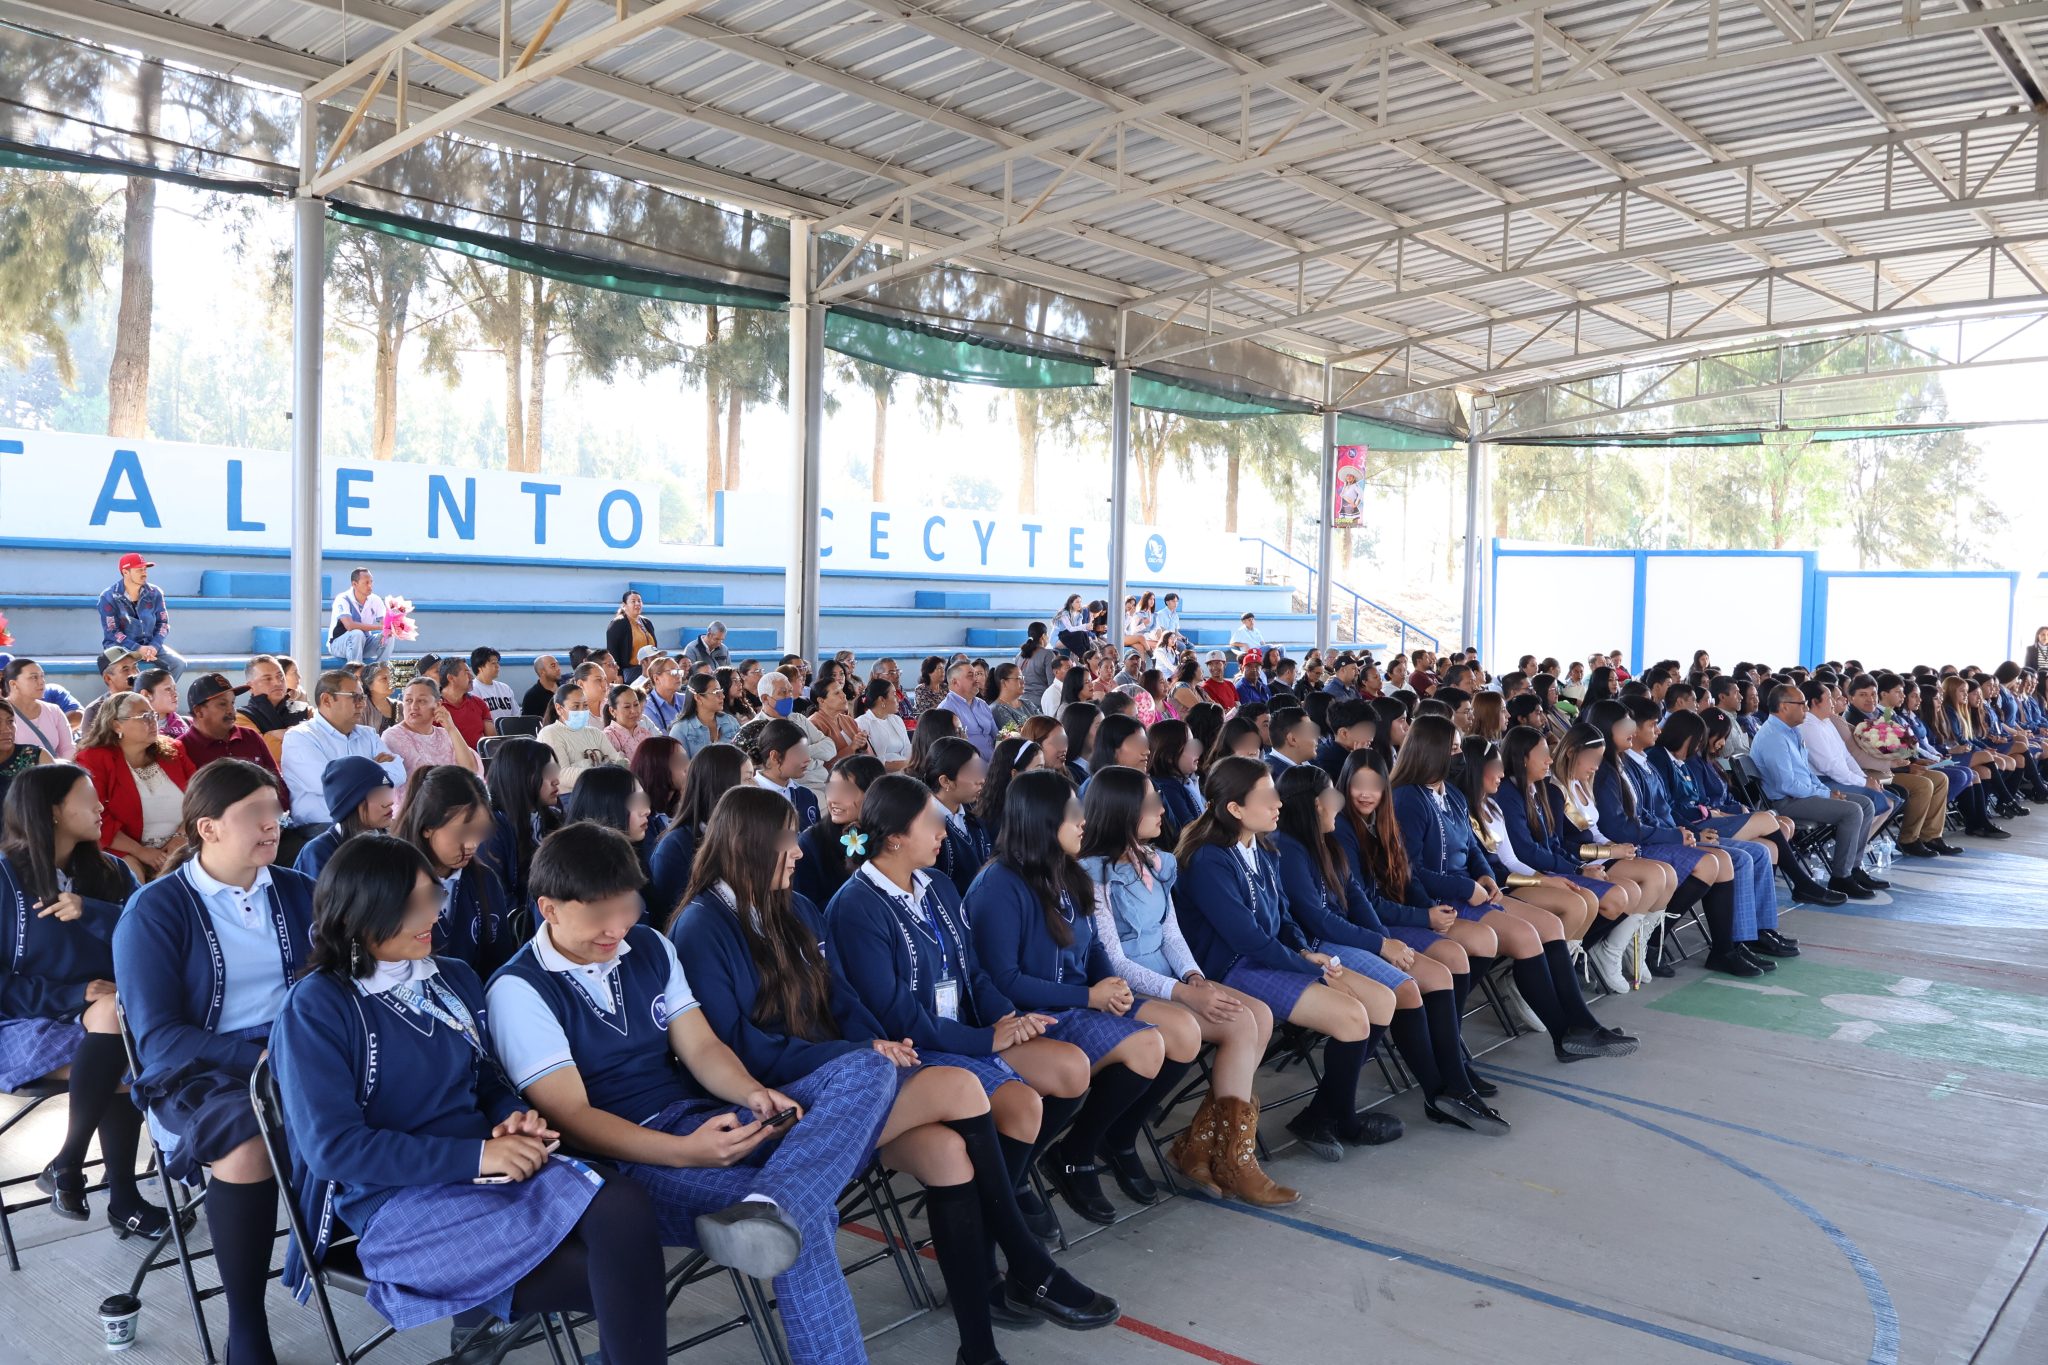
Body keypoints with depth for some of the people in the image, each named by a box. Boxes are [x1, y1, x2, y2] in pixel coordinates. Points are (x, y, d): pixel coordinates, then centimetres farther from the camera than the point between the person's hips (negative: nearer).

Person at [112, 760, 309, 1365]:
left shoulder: (298, 892, 11)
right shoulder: (154, 909, -3)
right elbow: (158, 1037, -9)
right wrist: (257, 1059, -20)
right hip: (197, 1071, -3)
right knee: (249, 1143, -36)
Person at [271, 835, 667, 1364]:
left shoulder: (456, 978, 11)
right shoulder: (315, 1008, -6)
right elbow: (333, 1147, -13)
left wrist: (513, 1120, -5)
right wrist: (475, 1155, -19)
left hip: (491, 1168, 6)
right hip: (394, 1201, -5)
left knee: (622, 1208, -27)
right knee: (603, 1274, -25)